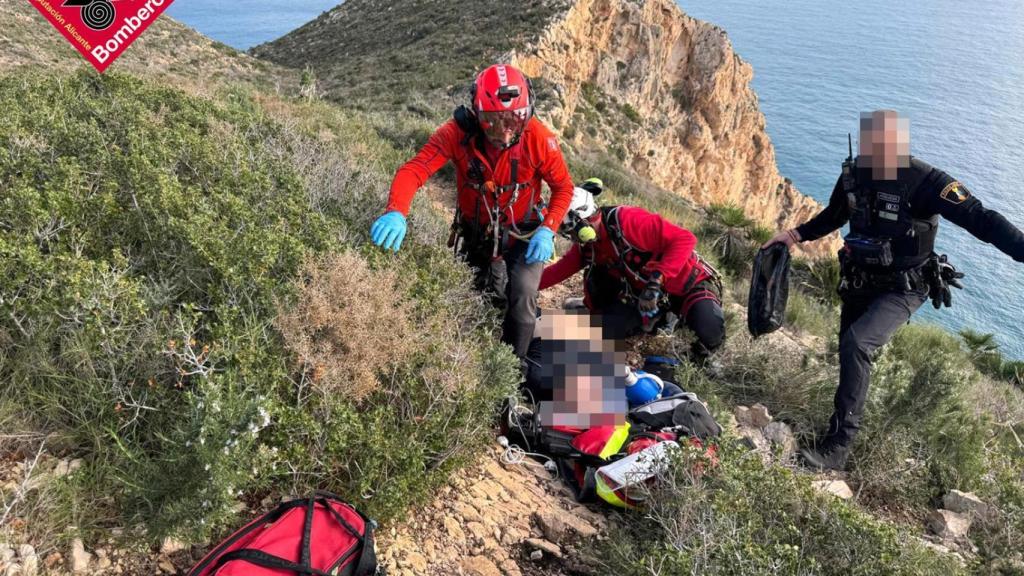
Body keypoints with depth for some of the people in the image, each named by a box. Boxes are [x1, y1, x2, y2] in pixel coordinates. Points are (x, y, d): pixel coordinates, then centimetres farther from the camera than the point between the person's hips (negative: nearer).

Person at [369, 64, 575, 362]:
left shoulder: (539, 138, -25)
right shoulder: (458, 133, -26)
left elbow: (563, 187, -11)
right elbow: (414, 169, -35)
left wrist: (547, 230, -24)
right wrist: (396, 212, -53)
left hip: (523, 234, -1)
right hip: (476, 235, 2)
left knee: (522, 301, -17)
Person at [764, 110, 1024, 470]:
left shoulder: (925, 182, -22)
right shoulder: (853, 173, -4)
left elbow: (979, 219, -28)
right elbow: (833, 216, 15)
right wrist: (795, 235, 14)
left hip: (903, 289, -6)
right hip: (861, 282, 7)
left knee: (856, 344, -26)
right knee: (850, 354, 17)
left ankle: (837, 447, -19)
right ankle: (846, 423, 42)